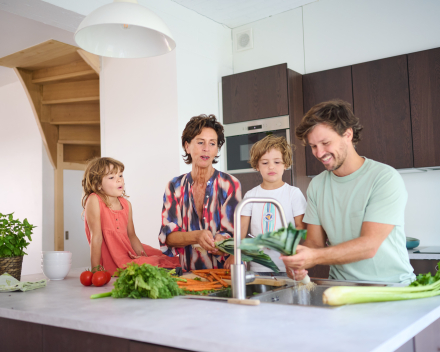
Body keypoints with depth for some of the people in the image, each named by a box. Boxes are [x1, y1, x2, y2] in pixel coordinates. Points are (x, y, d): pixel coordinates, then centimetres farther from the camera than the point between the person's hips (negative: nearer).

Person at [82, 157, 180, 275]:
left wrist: (142, 255, -3)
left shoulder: (126, 204, 8)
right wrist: (96, 270, -14)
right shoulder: (94, 200, -13)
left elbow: (131, 235, 12)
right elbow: (96, 238, -15)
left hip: (129, 254, 7)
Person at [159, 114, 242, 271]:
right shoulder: (174, 187, 6)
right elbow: (168, 237, -2)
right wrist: (197, 236, -21)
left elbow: (232, 233, -3)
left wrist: (220, 241, -26)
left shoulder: (230, 185, 1)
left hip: (223, 271, -1)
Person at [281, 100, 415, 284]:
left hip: (392, 287, -2)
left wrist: (314, 257, -30)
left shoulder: (385, 178, -12)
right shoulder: (316, 185, 5)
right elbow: (315, 242, 5)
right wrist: (299, 263, -17)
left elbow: (369, 245, -19)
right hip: (342, 289, 3)